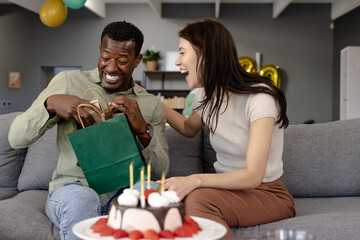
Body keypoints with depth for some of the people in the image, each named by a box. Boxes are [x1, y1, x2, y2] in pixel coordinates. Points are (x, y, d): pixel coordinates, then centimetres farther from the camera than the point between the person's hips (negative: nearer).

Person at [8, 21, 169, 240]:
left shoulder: (151, 105, 9)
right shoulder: (68, 81, 4)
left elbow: (160, 172, 2)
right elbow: (16, 138, 1)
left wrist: (143, 129, -17)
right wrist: (50, 104, -18)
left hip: (123, 192, 2)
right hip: (71, 188, -1)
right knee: (82, 198, -37)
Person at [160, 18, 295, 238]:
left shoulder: (259, 98, -20)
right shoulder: (206, 96, 3)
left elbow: (253, 176, -25)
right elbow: (189, 129, 27)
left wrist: (196, 180, -37)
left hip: (267, 193, -5)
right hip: (228, 188, 6)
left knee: (198, 199, -36)